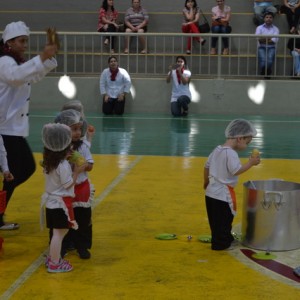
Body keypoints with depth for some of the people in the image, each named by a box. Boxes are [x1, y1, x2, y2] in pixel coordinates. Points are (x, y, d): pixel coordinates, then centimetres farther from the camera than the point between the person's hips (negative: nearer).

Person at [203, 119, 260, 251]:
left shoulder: (217, 150, 9)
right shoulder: (231, 153, -19)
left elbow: (207, 166, 18)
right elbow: (236, 170, -29)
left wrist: (206, 182, 30)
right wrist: (251, 163, -18)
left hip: (211, 192, 9)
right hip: (223, 194, -9)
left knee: (215, 219, 17)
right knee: (224, 219, 1)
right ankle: (220, 243, 7)